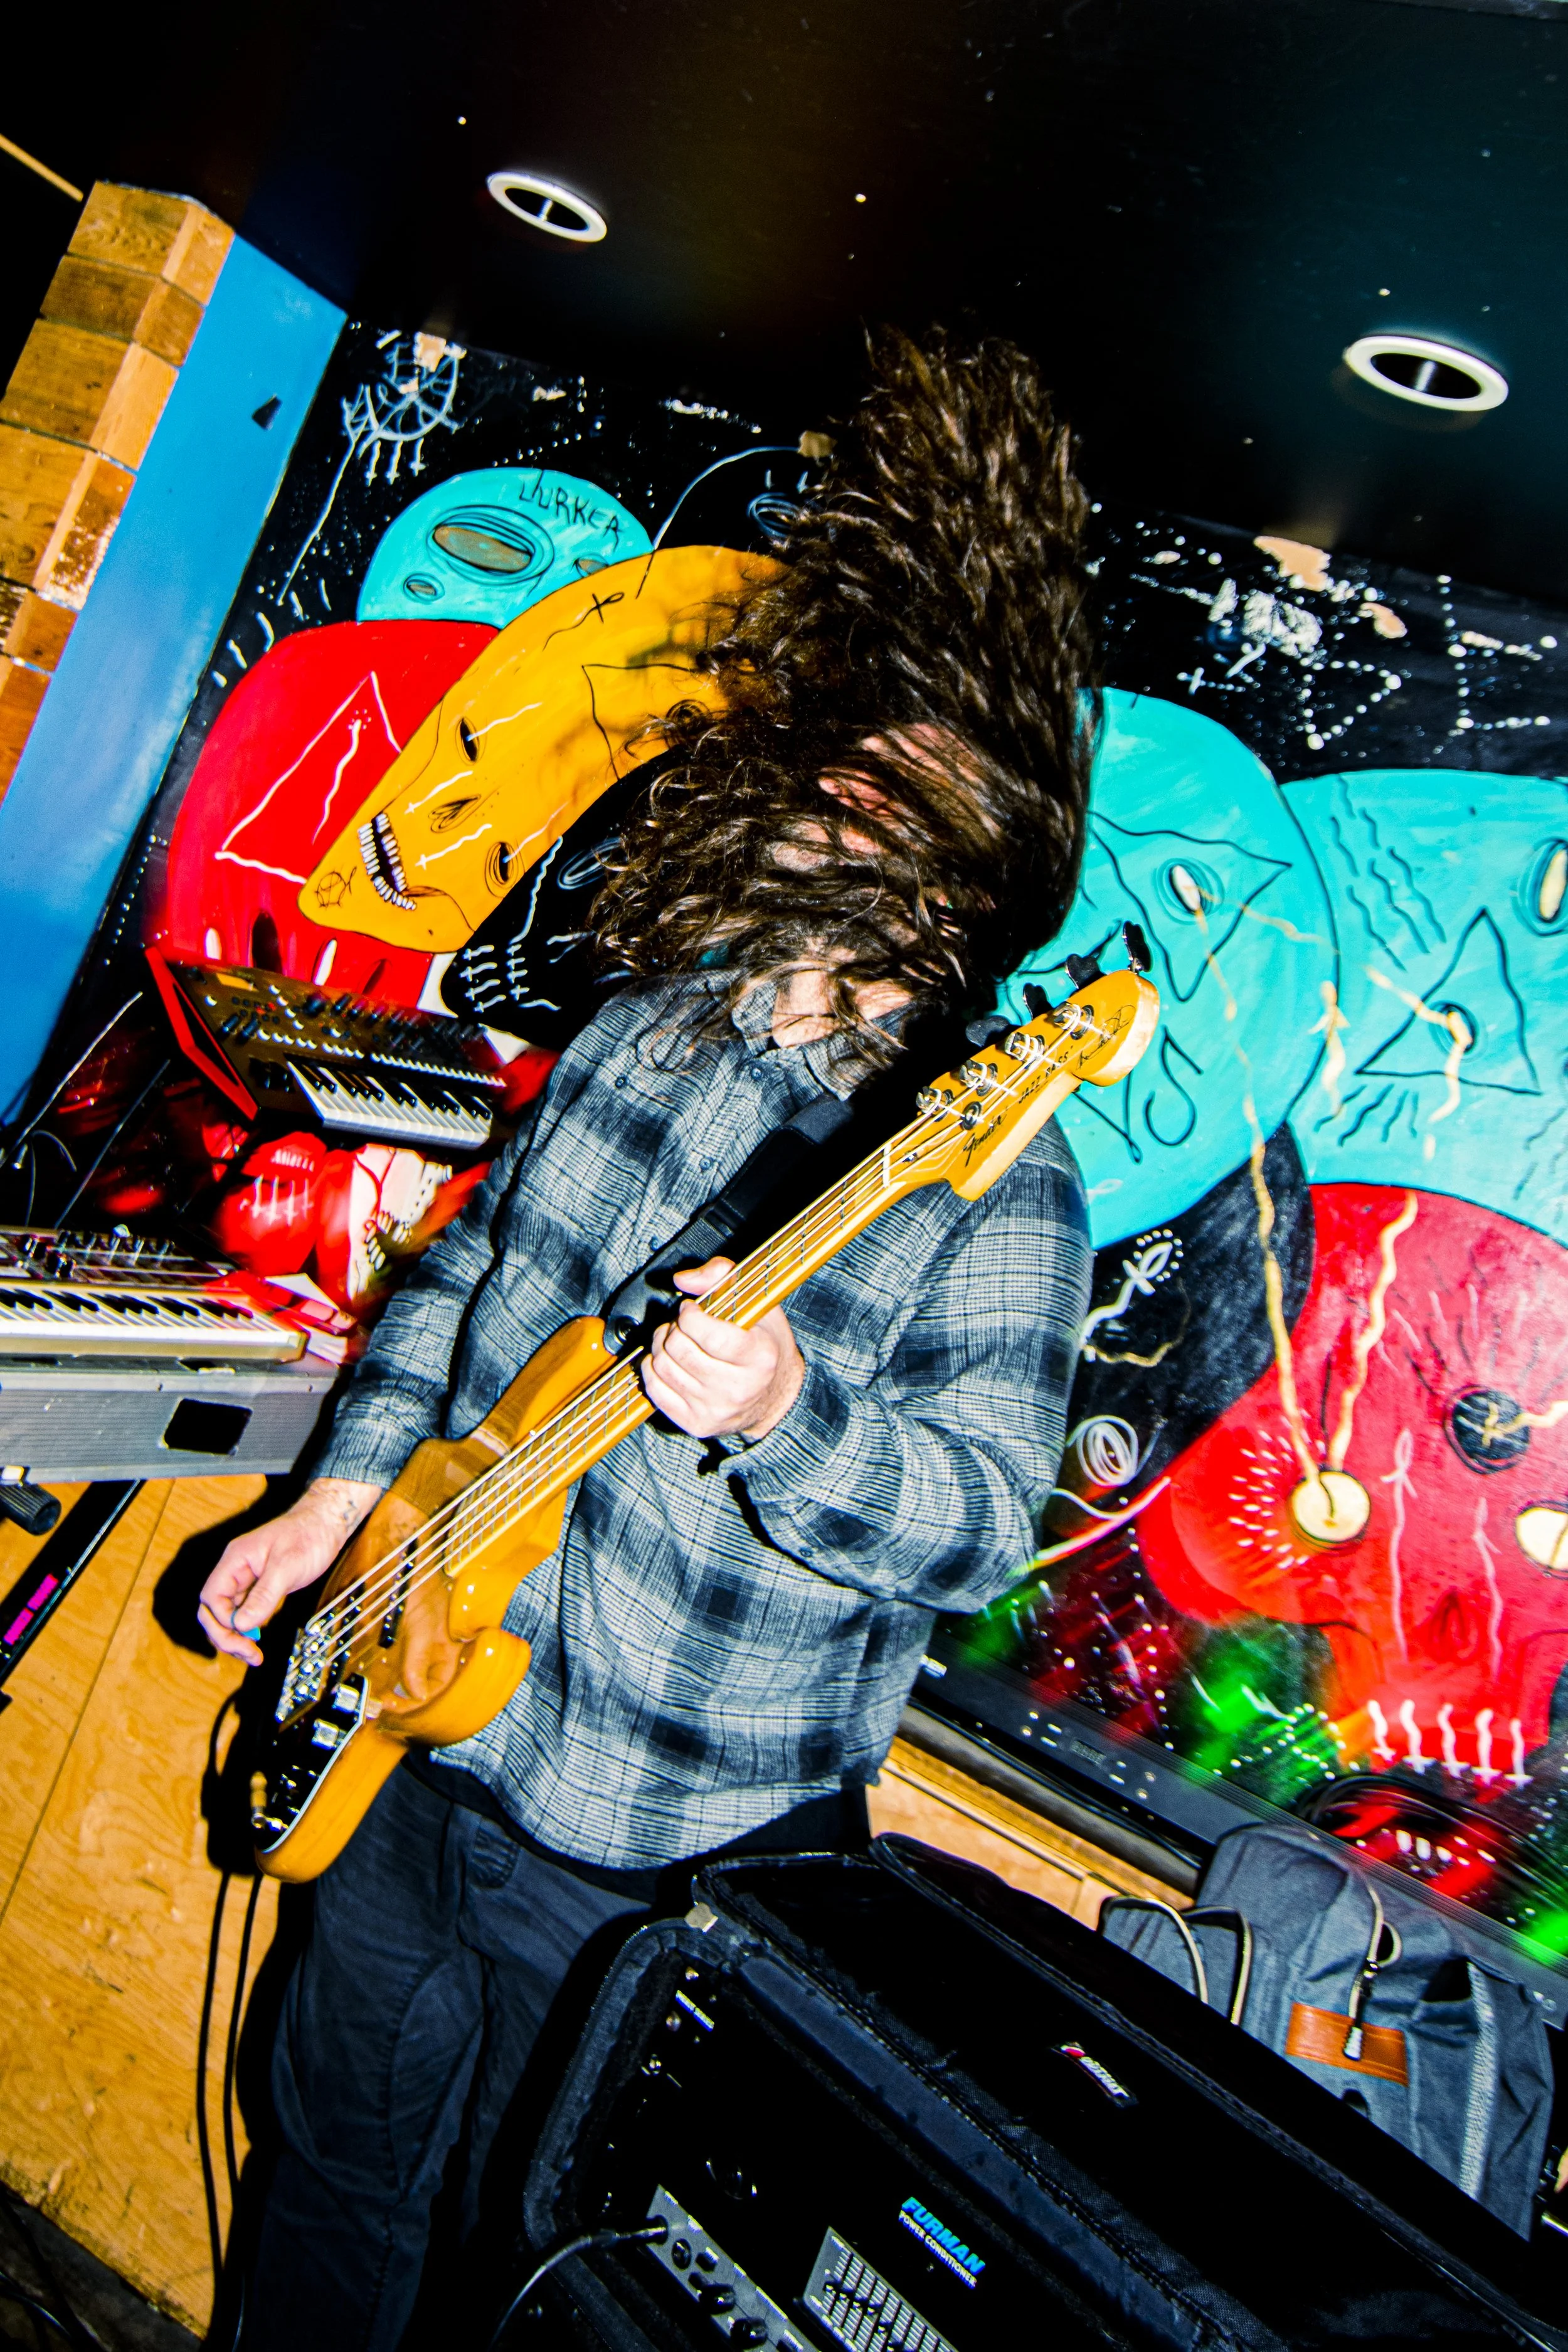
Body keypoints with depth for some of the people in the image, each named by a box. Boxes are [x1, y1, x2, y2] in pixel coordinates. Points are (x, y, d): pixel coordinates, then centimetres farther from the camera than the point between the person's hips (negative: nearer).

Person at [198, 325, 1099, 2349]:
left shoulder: (989, 1180, -20)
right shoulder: (650, 1025, -1)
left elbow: (979, 1517, -21)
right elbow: (472, 1264, 9)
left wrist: (781, 1423, -39)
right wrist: (342, 1489, 6)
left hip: (657, 1841, -5)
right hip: (422, 1713, 6)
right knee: (336, 2152, 30)